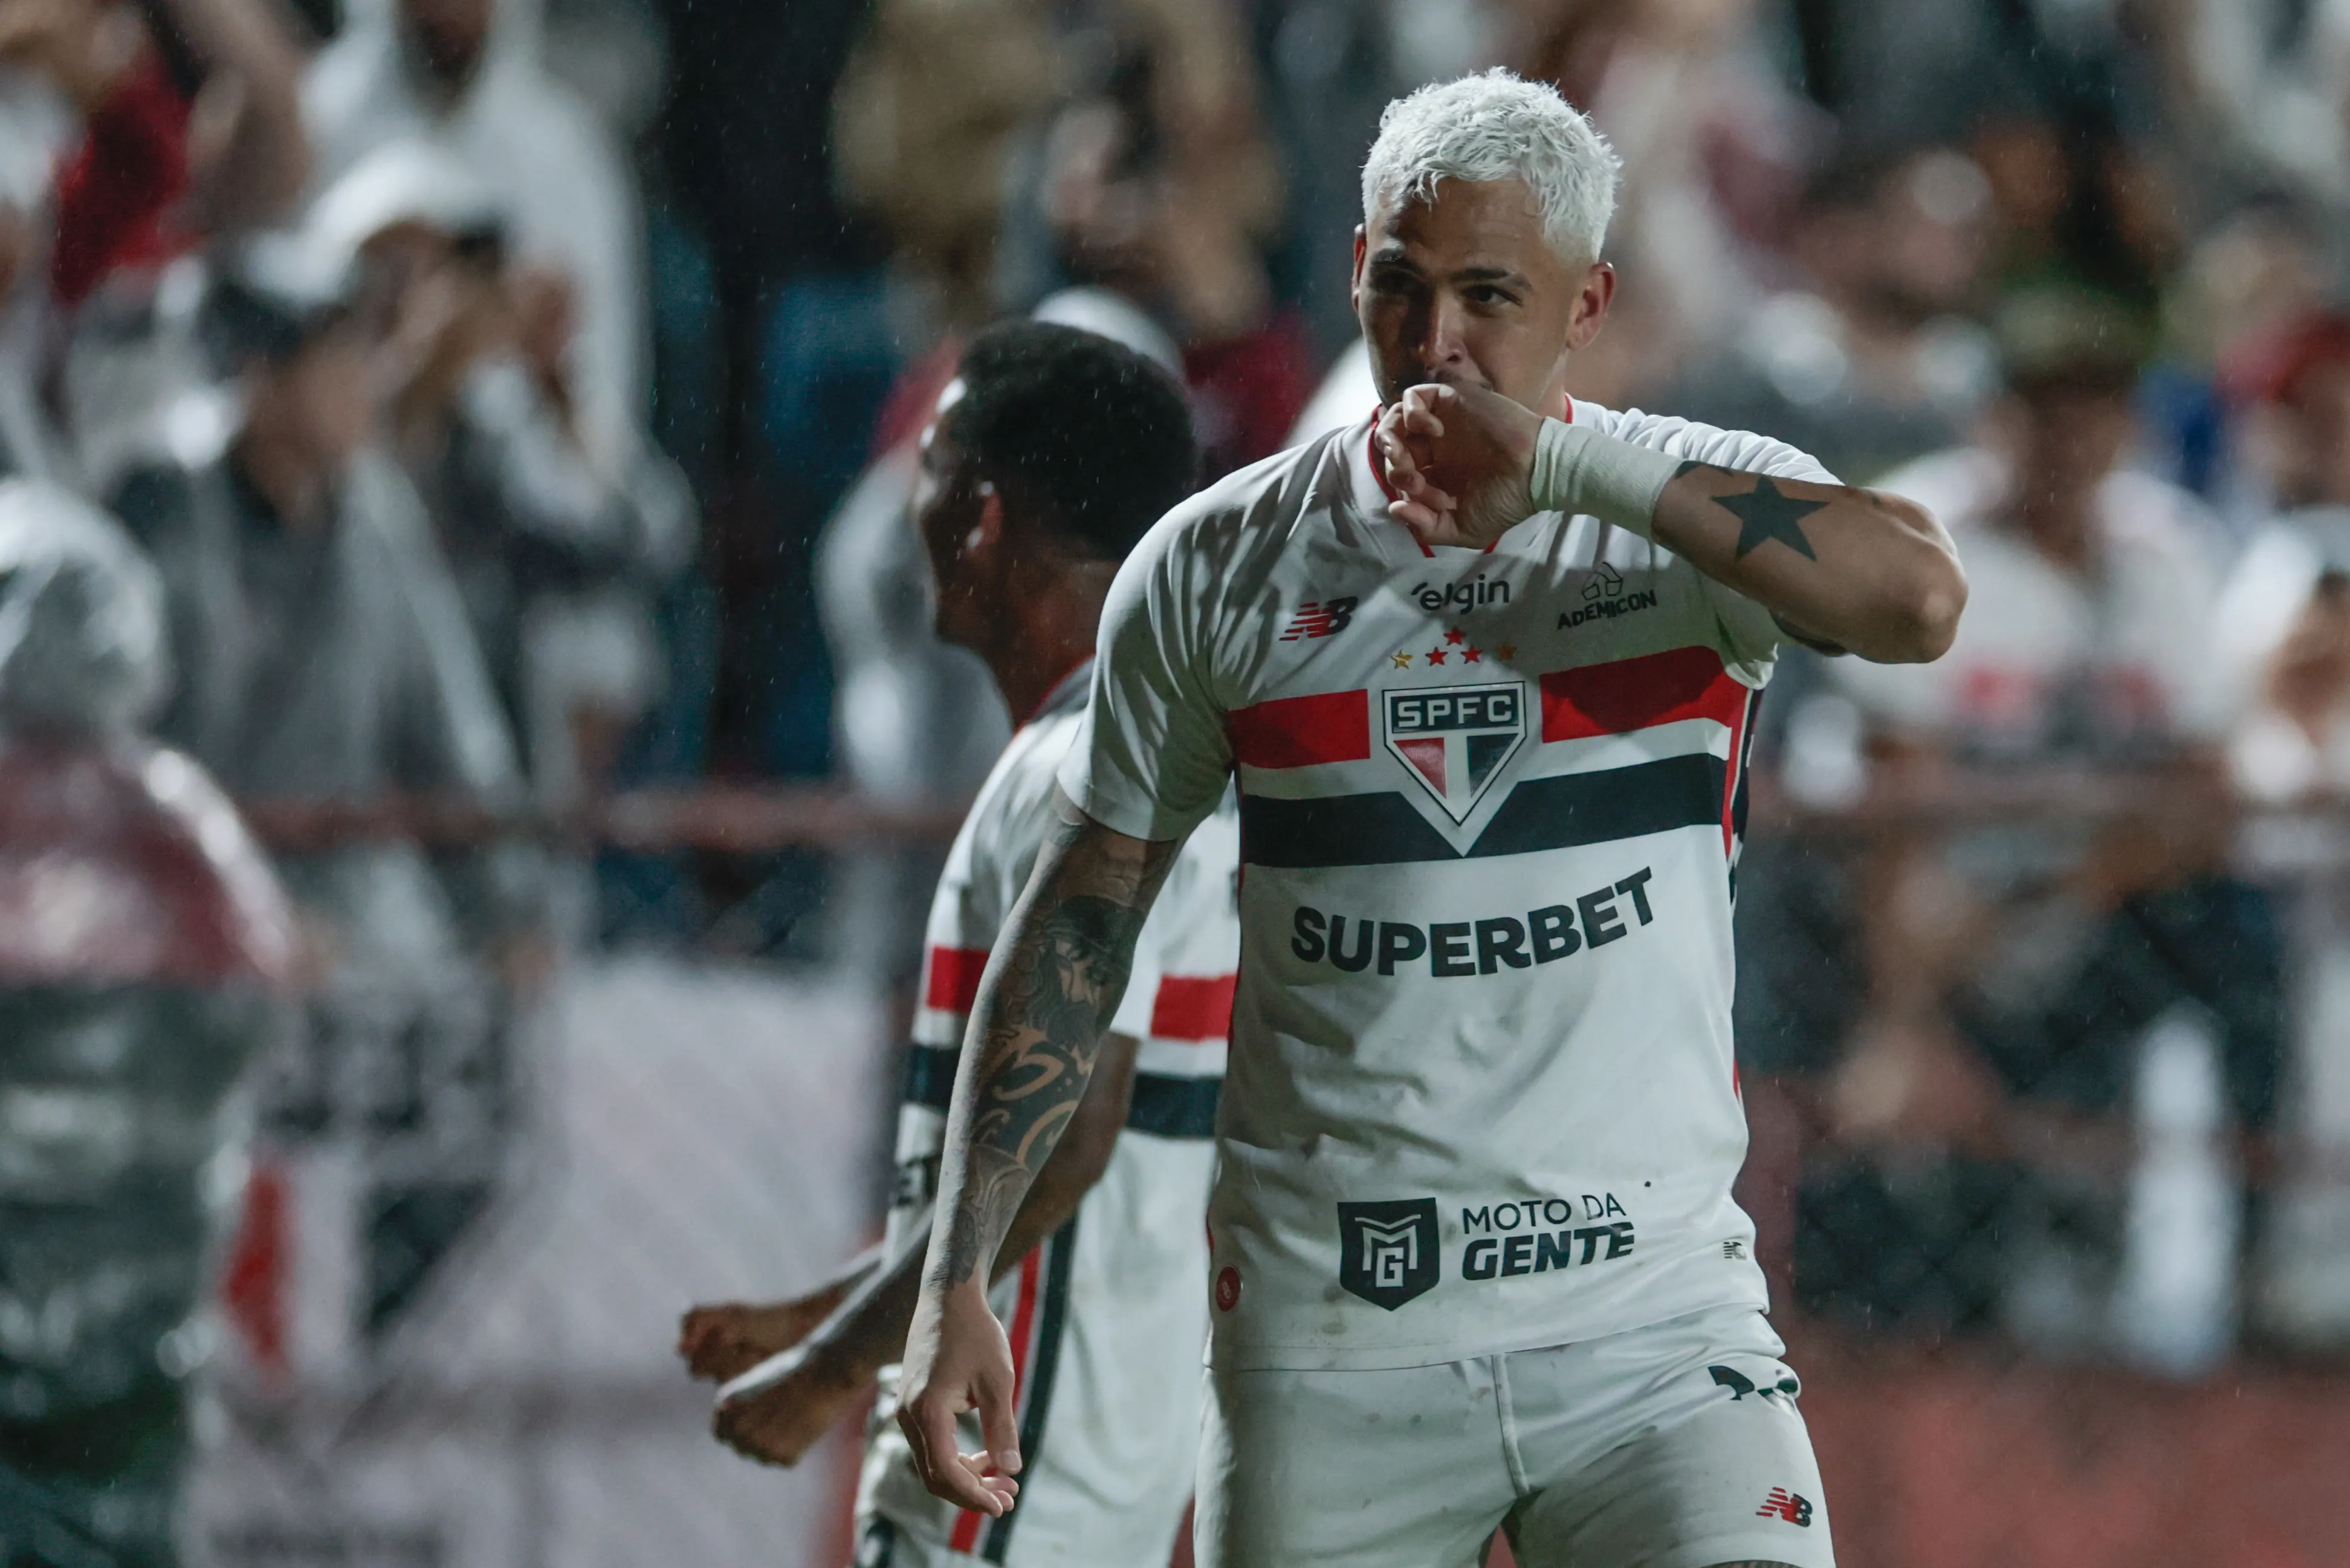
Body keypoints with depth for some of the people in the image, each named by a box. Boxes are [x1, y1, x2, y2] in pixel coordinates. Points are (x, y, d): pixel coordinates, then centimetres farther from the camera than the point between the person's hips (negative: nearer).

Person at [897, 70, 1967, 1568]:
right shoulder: (1217, 569, 5)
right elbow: (1077, 927, 10)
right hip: (1325, 1355, 2)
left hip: (1649, 1322, -2)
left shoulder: (1695, 511, -1)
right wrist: (956, 1277, 4)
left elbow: (1918, 600, -23)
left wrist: (1566, 465, -26)